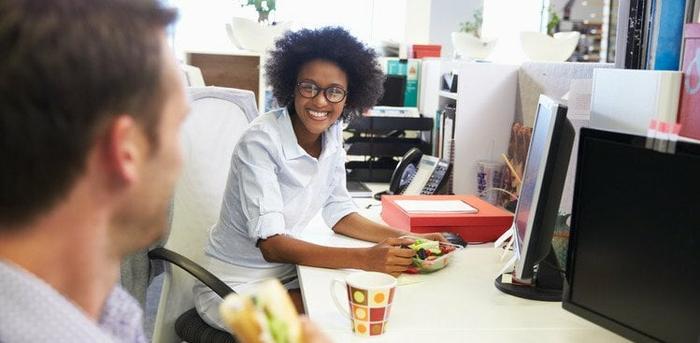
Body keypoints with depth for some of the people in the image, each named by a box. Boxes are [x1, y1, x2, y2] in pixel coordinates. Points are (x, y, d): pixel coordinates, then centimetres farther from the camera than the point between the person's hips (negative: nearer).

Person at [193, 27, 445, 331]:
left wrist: (406, 239, -12)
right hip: (234, 287, -6)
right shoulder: (261, 142, -24)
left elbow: (338, 213, 4)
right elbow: (270, 244, -29)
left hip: (287, 272, 7)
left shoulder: (331, 134, -3)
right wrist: (365, 259, -37)